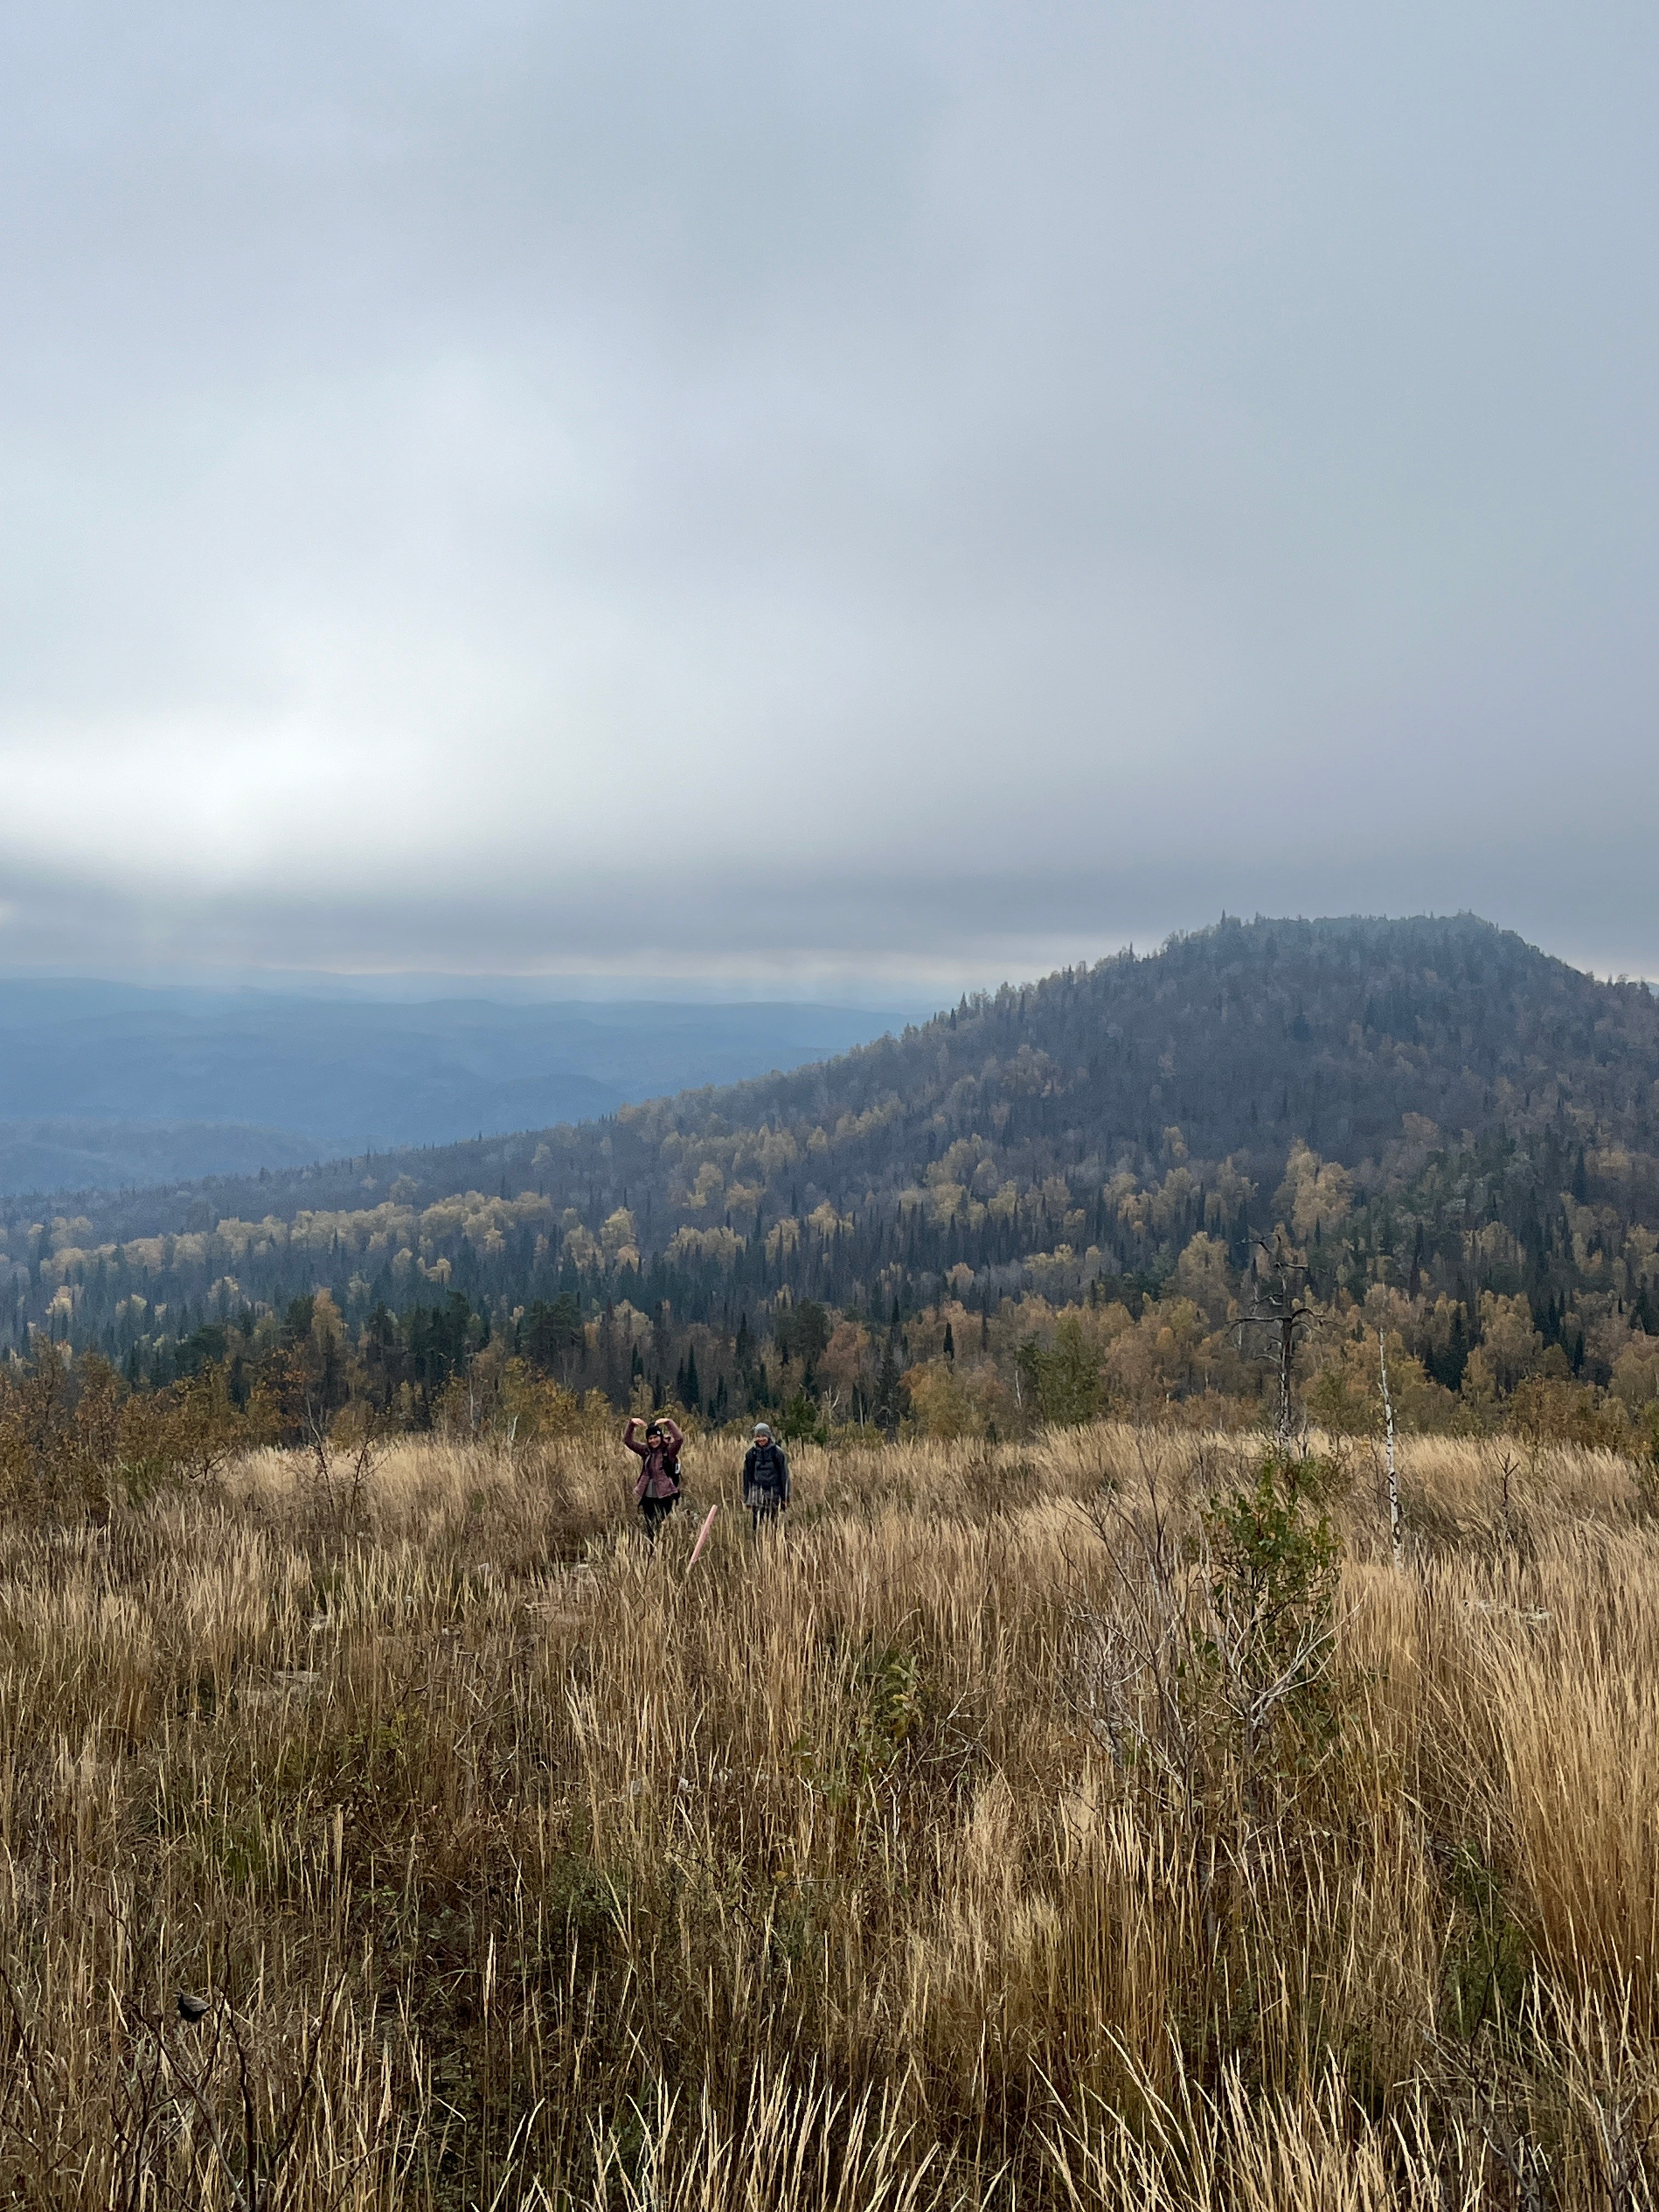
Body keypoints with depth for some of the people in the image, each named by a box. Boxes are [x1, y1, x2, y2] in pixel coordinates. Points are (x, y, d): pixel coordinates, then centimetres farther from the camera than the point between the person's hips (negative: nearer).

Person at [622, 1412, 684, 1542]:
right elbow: (628, 1440, 10)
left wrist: (668, 1423, -24)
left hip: (664, 1497, -6)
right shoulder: (646, 1451, 9)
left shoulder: (669, 1451, -5)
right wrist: (631, 1423, -3)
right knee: (649, 1530, 13)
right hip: (648, 1497, 6)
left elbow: (679, 1439, -23)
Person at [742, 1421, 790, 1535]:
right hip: (757, 1490, 1)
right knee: (757, 1522, -8)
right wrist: (746, 1496, 9)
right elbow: (747, 1474, 10)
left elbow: (784, 1474, 1)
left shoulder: (777, 1452, -3)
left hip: (773, 1491, -1)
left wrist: (785, 1496, -1)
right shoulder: (751, 1453, 3)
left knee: (773, 1521, 5)